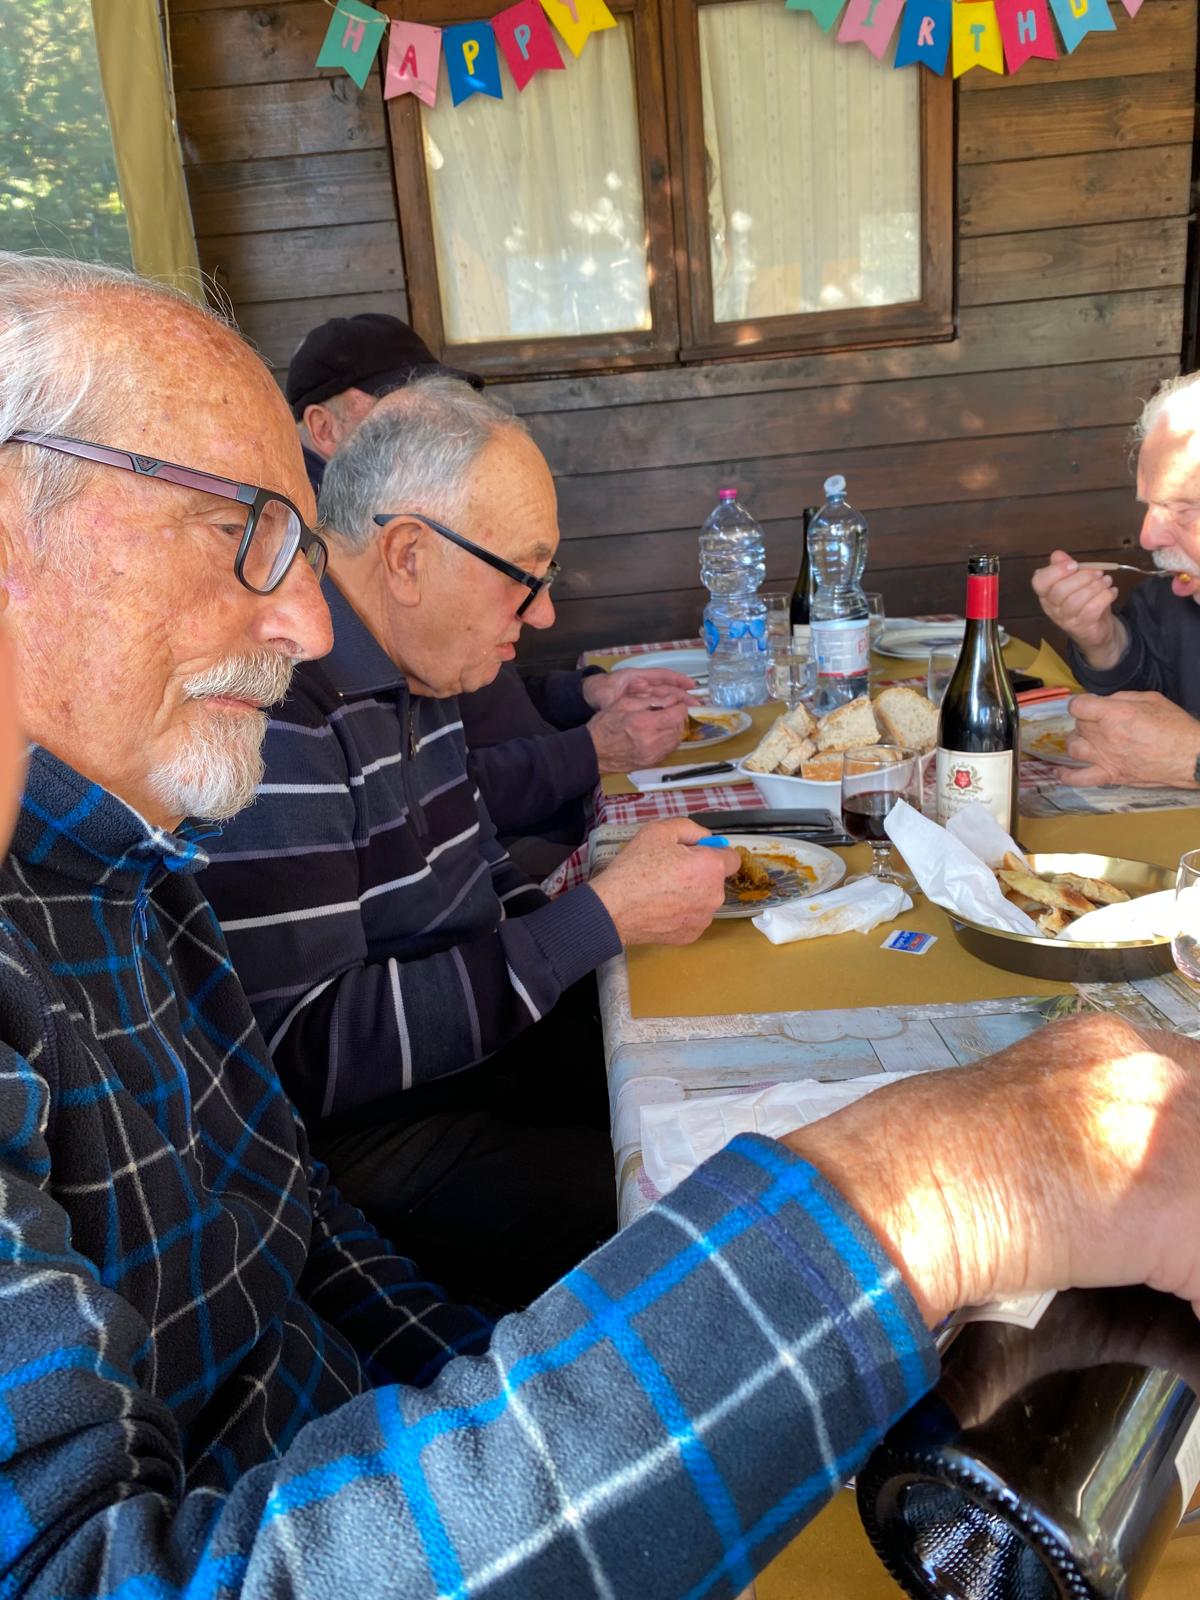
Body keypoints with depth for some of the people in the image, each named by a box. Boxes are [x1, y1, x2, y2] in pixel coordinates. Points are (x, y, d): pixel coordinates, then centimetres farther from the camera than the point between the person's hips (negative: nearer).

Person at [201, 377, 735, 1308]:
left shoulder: (415, 670, 8)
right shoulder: (271, 707, -24)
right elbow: (308, 1051, -28)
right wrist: (603, 918, -24)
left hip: (492, 1034, 10)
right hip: (364, 1138, -9)